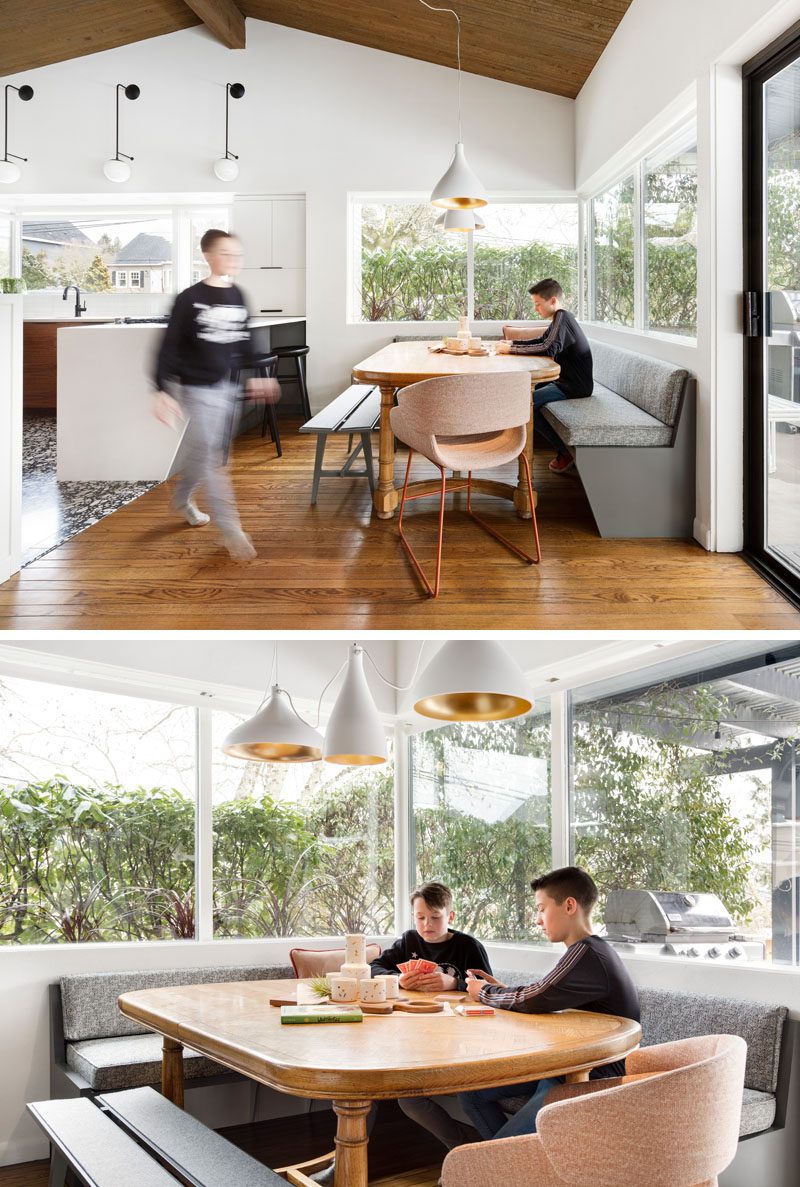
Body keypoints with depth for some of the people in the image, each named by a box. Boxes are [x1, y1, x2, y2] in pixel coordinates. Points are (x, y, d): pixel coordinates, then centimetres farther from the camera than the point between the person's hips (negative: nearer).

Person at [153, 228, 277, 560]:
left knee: (203, 455, 15)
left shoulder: (238, 297, 5)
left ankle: (182, 499, 41)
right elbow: (168, 347, -11)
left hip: (227, 387, 6)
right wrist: (162, 391, -16)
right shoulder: (189, 299, -12)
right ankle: (230, 530, -7)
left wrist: (256, 376, 19)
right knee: (209, 457, -8)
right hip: (198, 388, -6)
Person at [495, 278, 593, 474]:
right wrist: (512, 343, 10)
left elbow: (548, 348, -33)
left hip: (575, 386, -11)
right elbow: (540, 341, 25)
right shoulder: (559, 318, 13)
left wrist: (511, 349, -26)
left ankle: (567, 452, -15)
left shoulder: (562, 317, -19)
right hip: (565, 380, 11)